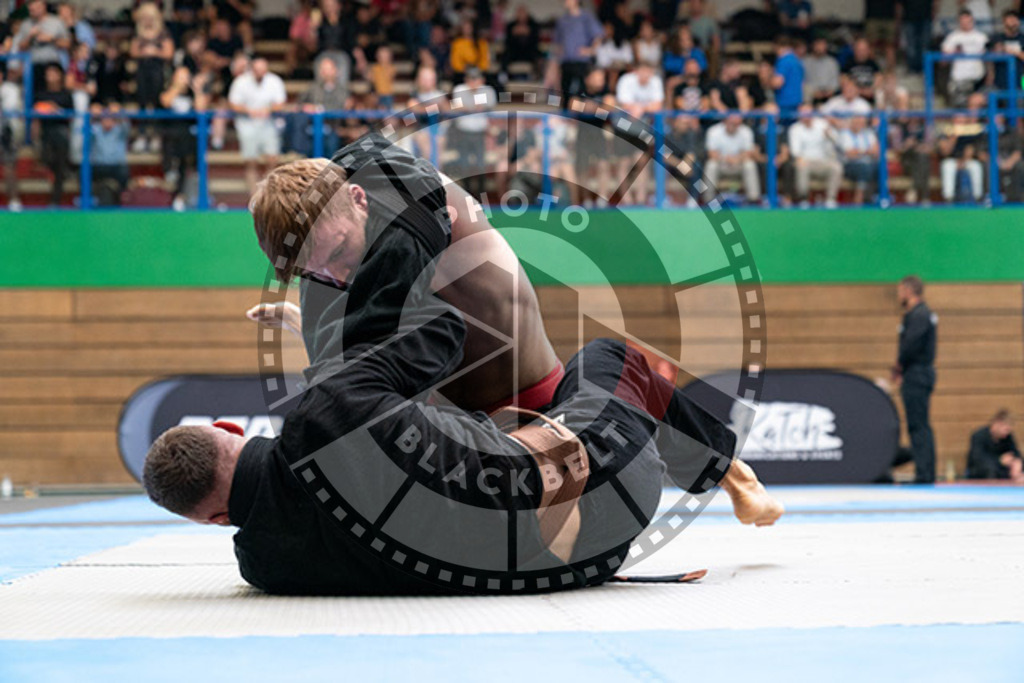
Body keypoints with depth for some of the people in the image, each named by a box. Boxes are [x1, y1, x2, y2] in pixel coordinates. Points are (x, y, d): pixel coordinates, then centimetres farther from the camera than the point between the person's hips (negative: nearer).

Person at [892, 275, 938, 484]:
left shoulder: (918, 316, -15)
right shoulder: (923, 314, 17)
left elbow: (911, 345, -24)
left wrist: (899, 366, -8)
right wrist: (901, 368, 7)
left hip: (916, 375, -11)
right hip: (923, 374, 11)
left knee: (918, 426, -10)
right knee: (920, 426, 13)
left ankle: (924, 474, -11)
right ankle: (927, 474, 16)